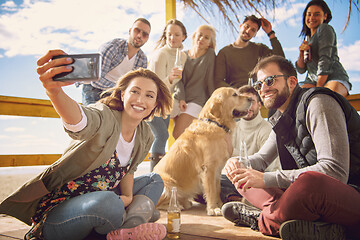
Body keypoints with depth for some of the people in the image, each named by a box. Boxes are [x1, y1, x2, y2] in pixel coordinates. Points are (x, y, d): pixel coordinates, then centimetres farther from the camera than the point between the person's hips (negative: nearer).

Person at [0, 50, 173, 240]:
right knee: (108, 202, -39)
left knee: (154, 180, 12)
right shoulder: (104, 116, -19)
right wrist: (54, 90, -65)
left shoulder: (145, 136, 3)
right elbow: (77, 119, -43)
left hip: (97, 205, 8)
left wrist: (128, 196, -6)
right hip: (57, 211, -8)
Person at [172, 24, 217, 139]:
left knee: (178, 134, -16)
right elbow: (179, 79, 1)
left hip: (196, 100, -4)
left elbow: (210, 79, -2)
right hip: (179, 98, 4)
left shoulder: (210, 55, -2)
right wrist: (181, 98, -12)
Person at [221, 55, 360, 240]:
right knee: (243, 180, 7)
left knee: (309, 182, -40)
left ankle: (260, 220, -11)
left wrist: (266, 179, -23)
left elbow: (335, 171, -25)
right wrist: (238, 163, -4)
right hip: (317, 197, 8)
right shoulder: (281, 120, 12)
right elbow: (262, 158, 21)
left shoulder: (318, 102, -15)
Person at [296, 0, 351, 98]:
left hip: (334, 77, -6)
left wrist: (319, 87, -17)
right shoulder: (308, 40, 24)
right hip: (312, 80, 6)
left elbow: (326, 59, -9)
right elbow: (301, 69, 16)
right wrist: (302, 53, -4)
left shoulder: (325, 29, 3)